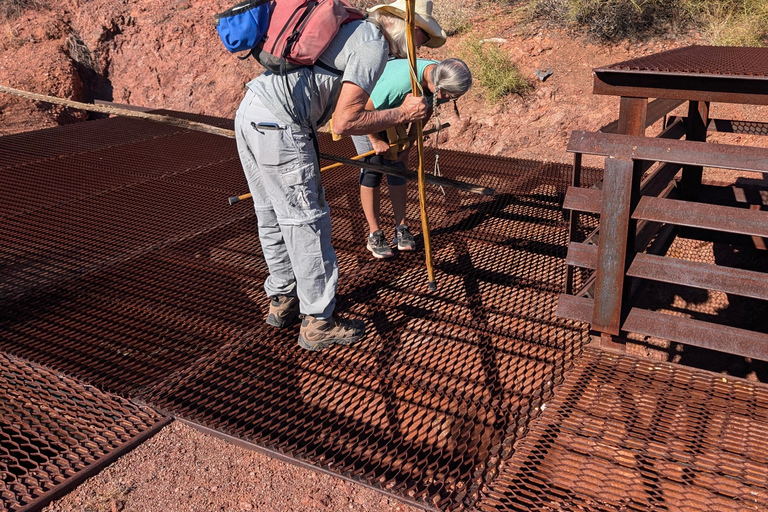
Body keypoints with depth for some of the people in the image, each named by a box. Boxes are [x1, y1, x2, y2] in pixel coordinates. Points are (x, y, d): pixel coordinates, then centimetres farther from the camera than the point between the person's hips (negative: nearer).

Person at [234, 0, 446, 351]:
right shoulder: (374, 42, -8)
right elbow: (344, 123, -15)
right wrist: (402, 114, -4)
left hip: (249, 112, 10)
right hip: (278, 125, -10)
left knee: (273, 217, 19)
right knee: (307, 223, 1)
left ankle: (282, 301, 34)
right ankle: (318, 324, 12)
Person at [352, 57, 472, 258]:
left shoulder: (442, 81, -21)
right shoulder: (400, 81, -43)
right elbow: (367, 110, -30)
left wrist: (409, 143, -7)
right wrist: (376, 141, -18)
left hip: (394, 112, 6)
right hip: (363, 110, -6)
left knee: (397, 168, 1)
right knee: (372, 167, -10)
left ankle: (401, 229, 8)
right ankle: (374, 235, -4)